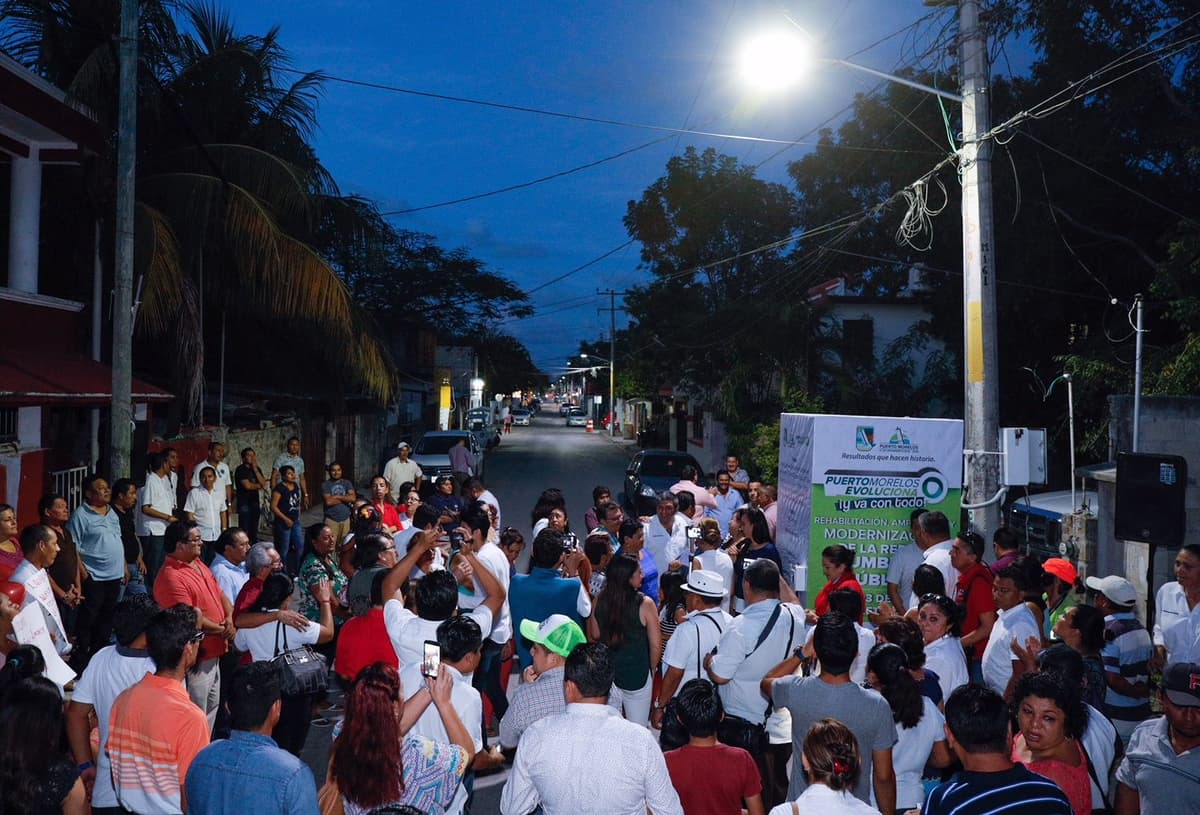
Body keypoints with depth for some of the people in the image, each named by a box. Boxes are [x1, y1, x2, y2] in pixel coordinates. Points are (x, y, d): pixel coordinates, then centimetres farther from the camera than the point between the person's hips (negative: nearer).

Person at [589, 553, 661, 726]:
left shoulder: (599, 601, -8)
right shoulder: (645, 604, -18)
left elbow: (593, 637, 2)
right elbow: (655, 645, -12)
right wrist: (652, 669, 7)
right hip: (637, 676, -3)